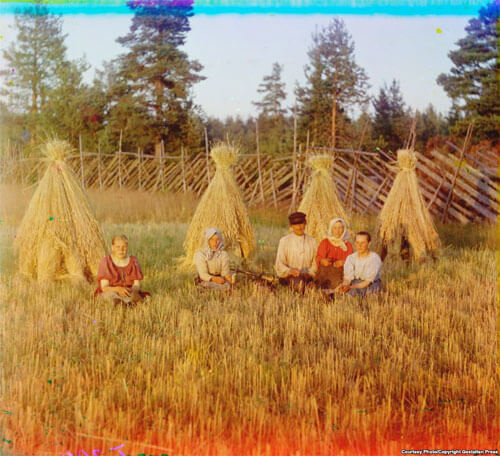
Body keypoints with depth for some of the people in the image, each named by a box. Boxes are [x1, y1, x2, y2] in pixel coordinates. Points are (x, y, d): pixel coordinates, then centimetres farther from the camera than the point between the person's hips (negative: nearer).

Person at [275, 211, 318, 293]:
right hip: (288, 276, -2)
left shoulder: (312, 241, 13)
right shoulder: (284, 241, 6)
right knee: (298, 281, -36)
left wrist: (309, 273, -10)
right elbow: (279, 265, 1)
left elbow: (315, 262, 10)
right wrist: (290, 271, -20)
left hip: (306, 276, 3)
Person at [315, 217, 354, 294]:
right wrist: (322, 261, -25)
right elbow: (319, 259, 0)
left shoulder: (348, 245, 14)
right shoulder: (325, 243, 11)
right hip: (325, 273, -1)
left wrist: (343, 262, -18)